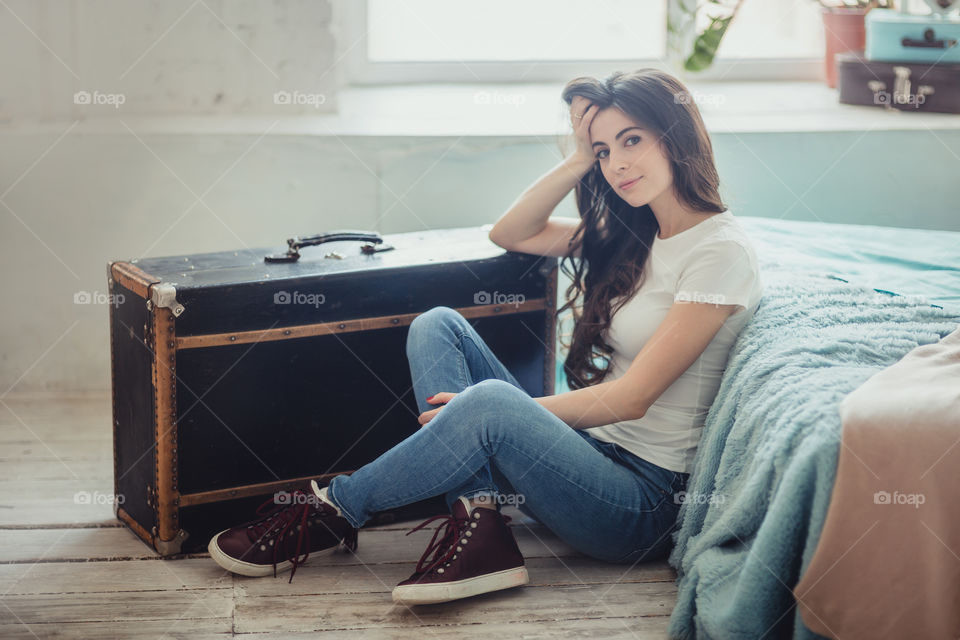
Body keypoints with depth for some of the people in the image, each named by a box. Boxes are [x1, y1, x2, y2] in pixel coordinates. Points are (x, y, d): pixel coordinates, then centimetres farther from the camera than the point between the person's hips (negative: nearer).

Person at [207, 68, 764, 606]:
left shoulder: (719, 248, -12)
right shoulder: (633, 231, 13)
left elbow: (632, 397, -17)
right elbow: (511, 234, 20)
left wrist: (489, 409, -16)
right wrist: (582, 159, 6)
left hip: (645, 500, -8)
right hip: (583, 448, 8)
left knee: (493, 404, -35)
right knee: (437, 325, -6)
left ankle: (333, 512, -13)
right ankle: (480, 528, -22)